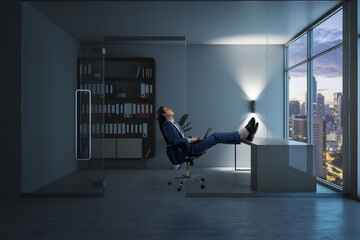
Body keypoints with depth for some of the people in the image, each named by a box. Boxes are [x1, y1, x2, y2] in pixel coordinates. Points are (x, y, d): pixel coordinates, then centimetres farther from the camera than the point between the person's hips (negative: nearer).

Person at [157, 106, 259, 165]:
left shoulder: (175, 123, 21)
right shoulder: (166, 124, -9)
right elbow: (172, 141, -21)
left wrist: (192, 138, 8)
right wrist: (191, 140, -13)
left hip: (190, 146, 9)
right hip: (187, 150, -9)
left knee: (216, 137, -5)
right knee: (216, 137, -19)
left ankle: (247, 135, -11)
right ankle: (244, 133, -16)